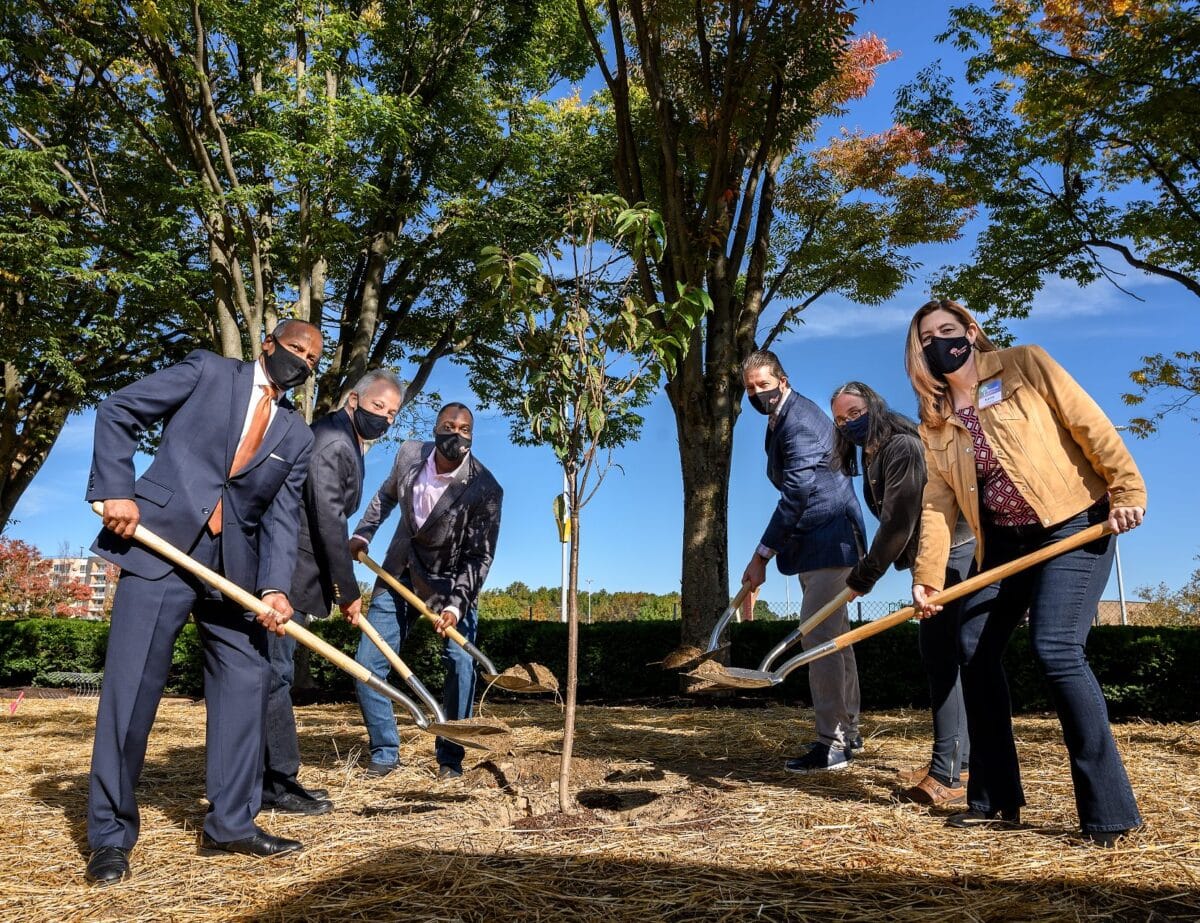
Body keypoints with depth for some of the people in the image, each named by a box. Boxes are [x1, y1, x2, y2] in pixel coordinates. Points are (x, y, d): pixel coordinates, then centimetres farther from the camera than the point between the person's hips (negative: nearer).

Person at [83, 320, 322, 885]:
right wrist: (117, 491, -9)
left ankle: (231, 824, 16)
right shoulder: (208, 372, 5)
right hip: (159, 546, -4)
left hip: (234, 567, 4)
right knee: (130, 685, -2)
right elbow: (117, 413, 4)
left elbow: (282, 519, 6)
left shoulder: (297, 437, 13)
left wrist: (275, 587, -9)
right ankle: (110, 836, 11)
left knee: (244, 683, 3)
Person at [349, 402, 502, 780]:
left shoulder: (484, 489, -24)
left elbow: (480, 556, -20)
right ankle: (384, 752, 15)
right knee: (367, 662, -1)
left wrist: (455, 605, -29)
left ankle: (450, 758, 2)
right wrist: (362, 534, 1)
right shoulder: (409, 454, -11)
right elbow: (386, 496, 10)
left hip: (450, 580, -3)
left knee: (460, 662, -17)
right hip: (399, 573, 4)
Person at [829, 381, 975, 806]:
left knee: (940, 655, -14)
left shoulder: (903, 447, -20)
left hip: (953, 553, -11)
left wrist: (862, 577, -17)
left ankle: (947, 775, -12)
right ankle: (958, 758, 24)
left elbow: (899, 522, -23)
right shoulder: (873, 454, 11)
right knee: (936, 651, 14)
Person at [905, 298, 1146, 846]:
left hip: (1074, 525, -6)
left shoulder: (1026, 365, -4)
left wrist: (1127, 489, -15)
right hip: (1003, 542, 6)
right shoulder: (933, 424, 7)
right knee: (975, 648, -1)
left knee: (1055, 648, -21)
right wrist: (927, 575, -6)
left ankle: (1109, 810, -9)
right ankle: (994, 799, 12)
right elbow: (936, 504, 2)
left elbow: (1088, 423, -7)